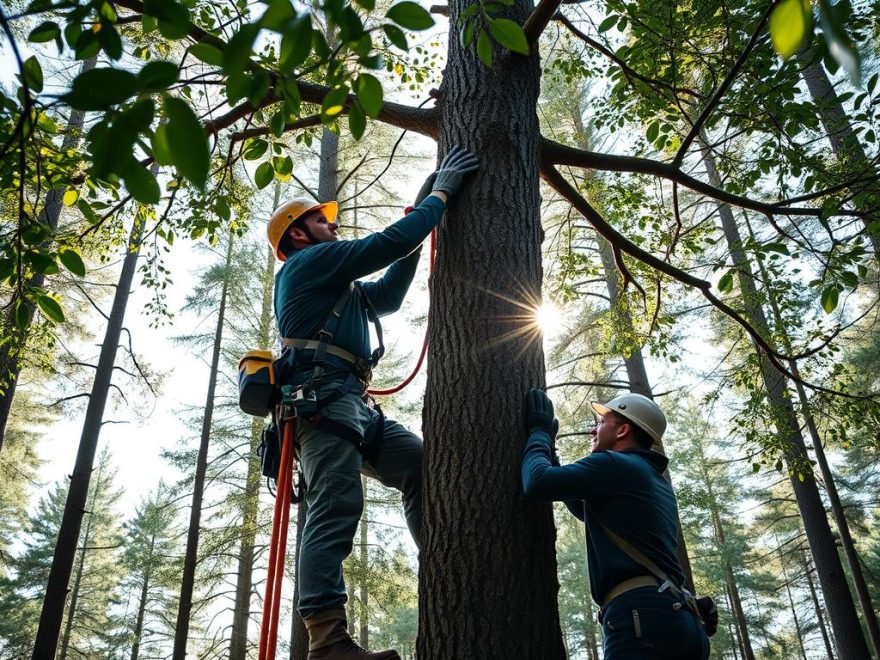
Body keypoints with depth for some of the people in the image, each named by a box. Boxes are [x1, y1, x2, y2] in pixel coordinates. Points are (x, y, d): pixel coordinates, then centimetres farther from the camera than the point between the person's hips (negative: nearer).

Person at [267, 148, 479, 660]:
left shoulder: (339, 288, 35)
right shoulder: (310, 261, 5)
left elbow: (388, 296, 32)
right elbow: (387, 245, -5)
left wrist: (420, 214, 30)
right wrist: (440, 195, 6)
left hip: (351, 404, 10)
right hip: (322, 398, -10)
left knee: (422, 466, -1)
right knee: (336, 508, -20)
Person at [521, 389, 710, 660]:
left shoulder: (615, 464, 0)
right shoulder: (657, 483, 29)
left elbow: (538, 481, -10)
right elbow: (585, 507, 41)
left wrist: (539, 431, 10)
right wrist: (549, 448, 40)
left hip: (642, 612, -10)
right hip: (673, 614, 10)